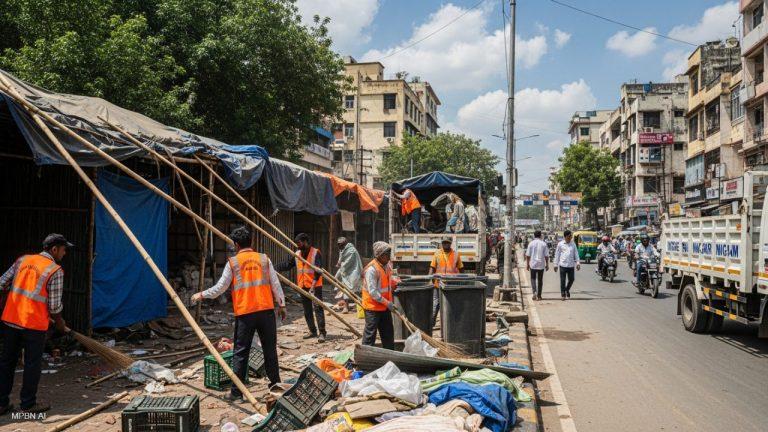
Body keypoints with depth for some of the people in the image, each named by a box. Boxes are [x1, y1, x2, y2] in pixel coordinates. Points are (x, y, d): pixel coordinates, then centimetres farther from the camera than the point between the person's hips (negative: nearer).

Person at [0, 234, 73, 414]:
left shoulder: (23, 260, 9)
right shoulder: (55, 271, -8)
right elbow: (54, 305, -8)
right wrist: (60, 323, 9)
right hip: (34, 324, -6)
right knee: (32, 364, 7)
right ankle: (28, 404, 15)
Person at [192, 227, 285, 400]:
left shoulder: (232, 262, 1)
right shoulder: (264, 258, 6)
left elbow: (220, 288, 4)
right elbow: (275, 284, 5)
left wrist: (202, 295, 19)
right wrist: (281, 304, 14)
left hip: (244, 313, -2)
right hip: (266, 310, 2)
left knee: (240, 352, 5)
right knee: (270, 349, 12)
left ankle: (237, 392, 6)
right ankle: (276, 385, 20)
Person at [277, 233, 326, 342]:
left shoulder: (316, 253, -10)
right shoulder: (297, 254, 10)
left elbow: (318, 270, -17)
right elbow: (287, 264, 10)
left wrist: (313, 285, -26)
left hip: (315, 286, -7)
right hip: (303, 286, 7)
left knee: (318, 308, -10)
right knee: (307, 310, 11)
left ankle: (322, 333, -8)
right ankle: (312, 331, 22)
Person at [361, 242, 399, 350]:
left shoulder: (387, 265, 5)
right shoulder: (372, 269, -22)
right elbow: (372, 292, -25)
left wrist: (396, 283, 6)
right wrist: (387, 303, -24)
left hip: (385, 306, 9)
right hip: (373, 306, -9)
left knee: (388, 332, 16)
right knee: (370, 333, -1)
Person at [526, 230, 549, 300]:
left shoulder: (531, 244, -4)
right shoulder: (544, 244, -3)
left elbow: (528, 255, -3)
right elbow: (546, 256, -2)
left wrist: (527, 264, 6)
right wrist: (547, 264, 8)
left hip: (533, 264, -1)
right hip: (541, 265, 1)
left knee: (533, 278, 11)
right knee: (540, 280, 11)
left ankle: (534, 292, -10)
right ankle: (539, 295, 15)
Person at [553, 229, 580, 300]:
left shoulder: (573, 244, 8)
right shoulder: (560, 244, 1)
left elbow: (576, 254, 11)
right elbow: (557, 254, 4)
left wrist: (577, 262, -1)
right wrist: (556, 264, 3)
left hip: (571, 265, 3)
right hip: (563, 265, -2)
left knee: (571, 279, 6)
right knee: (563, 280, 0)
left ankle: (567, 290, 32)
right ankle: (563, 294, 10)